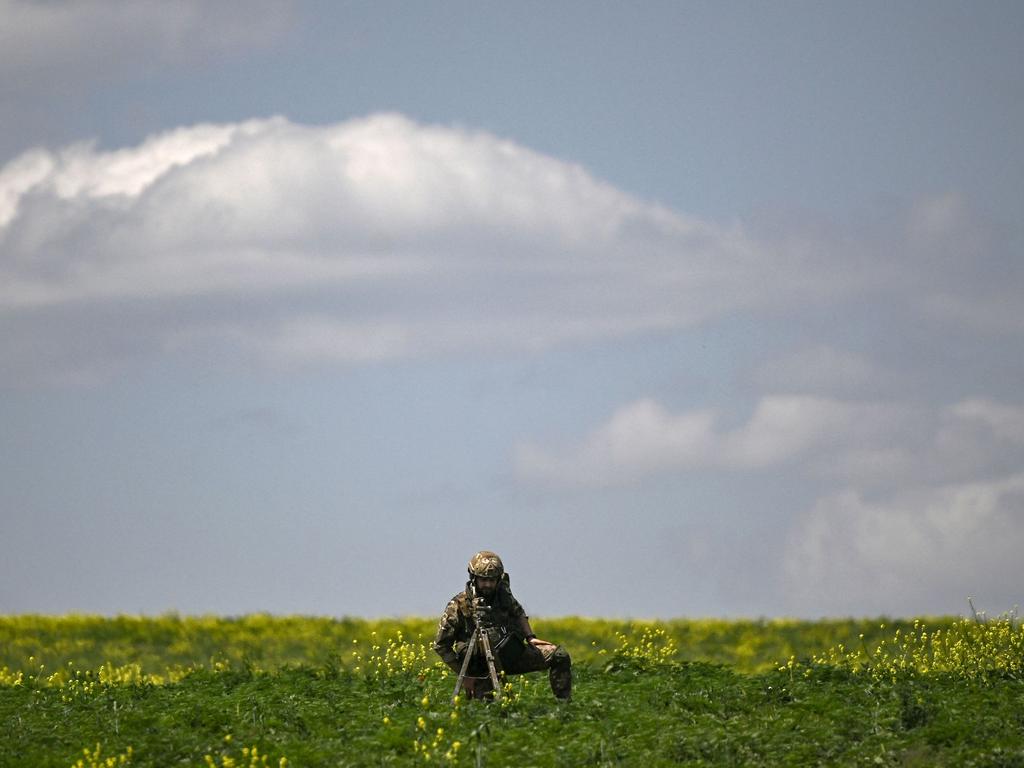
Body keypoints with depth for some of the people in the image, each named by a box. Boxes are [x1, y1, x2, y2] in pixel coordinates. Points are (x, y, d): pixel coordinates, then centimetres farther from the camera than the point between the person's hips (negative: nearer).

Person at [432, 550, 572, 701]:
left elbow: (518, 613, 24)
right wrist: (464, 675, -11)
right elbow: (440, 645, -10)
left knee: (559, 656, -4)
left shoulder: (502, 595, 0)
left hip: (513, 654, 5)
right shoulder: (459, 606, -14)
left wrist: (530, 637, 7)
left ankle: (564, 703, 4)